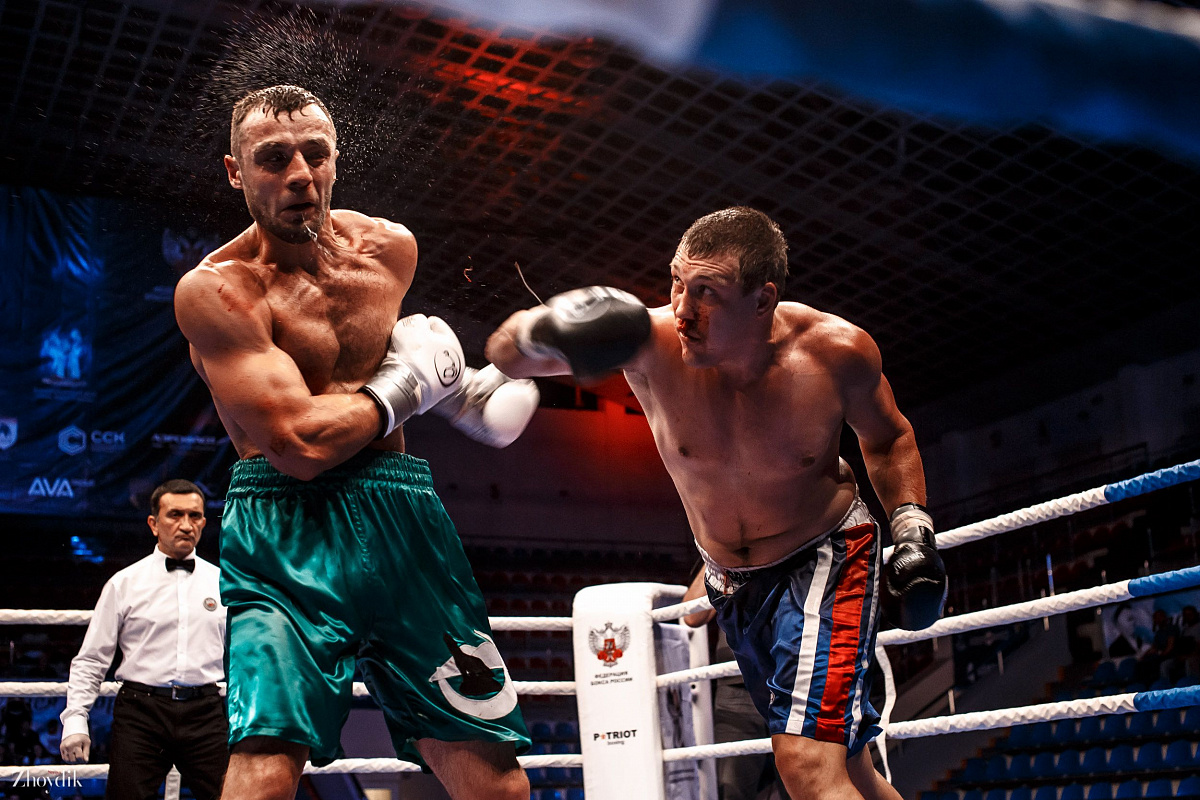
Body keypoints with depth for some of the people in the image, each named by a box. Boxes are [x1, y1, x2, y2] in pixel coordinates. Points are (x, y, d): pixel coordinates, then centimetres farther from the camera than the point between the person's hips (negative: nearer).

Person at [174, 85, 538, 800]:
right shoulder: (215, 289, -9)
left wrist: (459, 387, 14)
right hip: (286, 532, -5)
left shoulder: (391, 248, 10)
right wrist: (406, 384, -5)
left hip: (404, 521, 5)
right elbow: (300, 444, -18)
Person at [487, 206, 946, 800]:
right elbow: (505, 356, -22)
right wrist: (543, 329, -43)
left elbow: (887, 439, 1)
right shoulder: (651, 342, -23)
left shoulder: (836, 351, -21)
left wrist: (911, 524, -9)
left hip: (826, 557, -3)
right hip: (731, 583, 4)